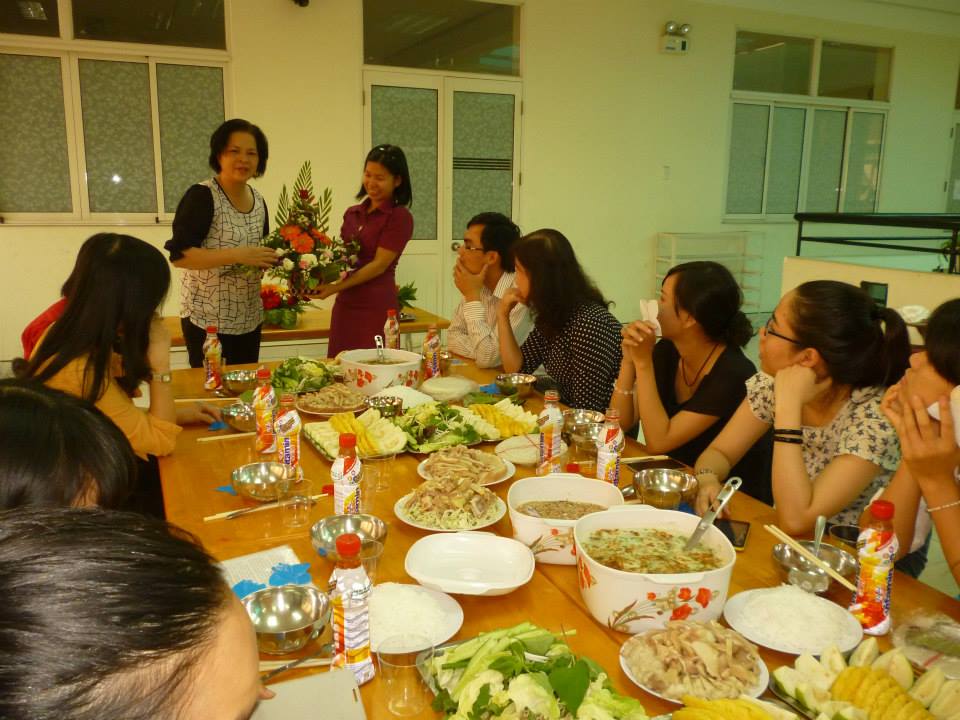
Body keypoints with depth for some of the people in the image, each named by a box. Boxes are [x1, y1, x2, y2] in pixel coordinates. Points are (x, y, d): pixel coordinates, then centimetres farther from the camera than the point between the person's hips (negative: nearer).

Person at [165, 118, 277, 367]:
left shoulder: (258, 200, 8)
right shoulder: (201, 196, -13)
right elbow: (179, 255, -20)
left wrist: (276, 257, -2)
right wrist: (237, 255, -27)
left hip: (250, 319, 7)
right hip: (208, 319, -7)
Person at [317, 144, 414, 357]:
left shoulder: (399, 217, -6)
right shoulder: (352, 214, 13)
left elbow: (379, 264, -11)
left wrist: (335, 288, -14)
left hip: (377, 308, -6)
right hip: (344, 305, 6)